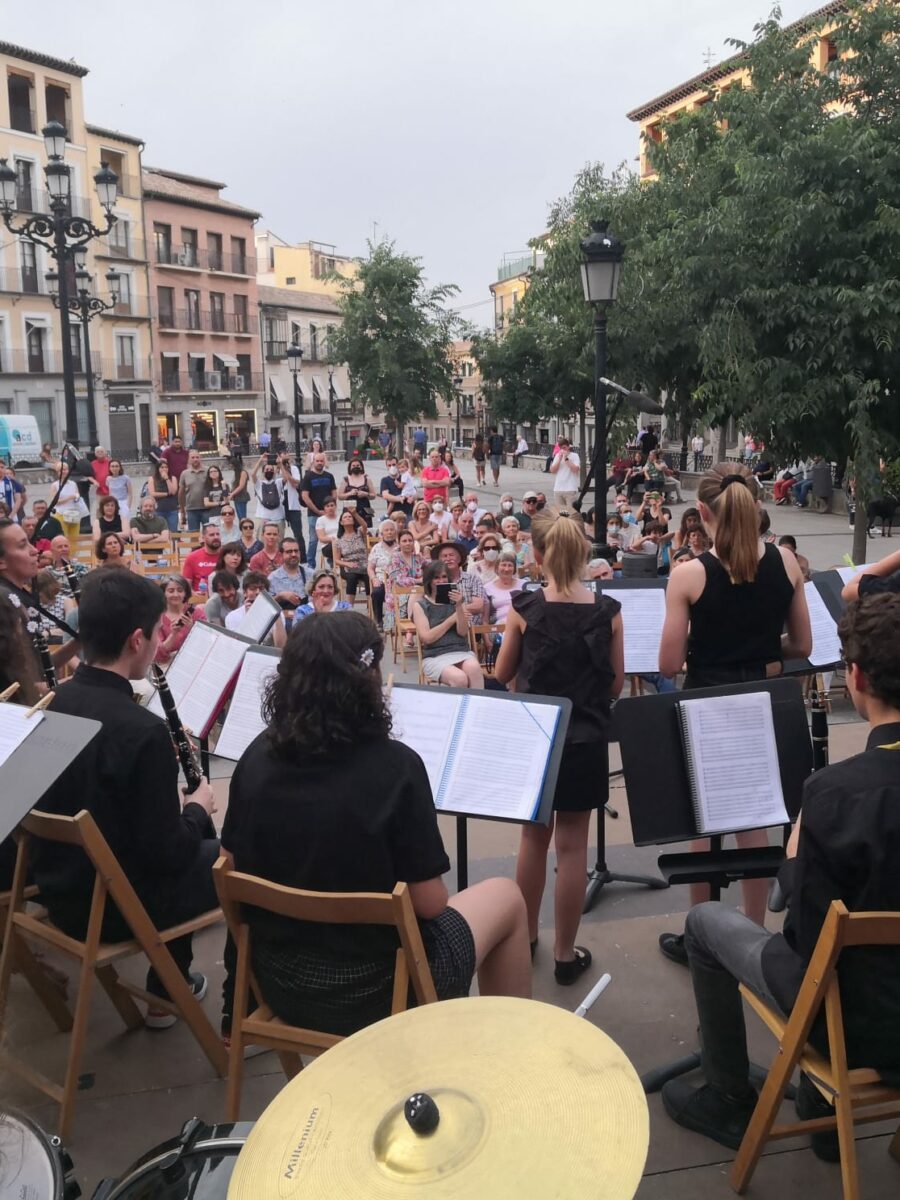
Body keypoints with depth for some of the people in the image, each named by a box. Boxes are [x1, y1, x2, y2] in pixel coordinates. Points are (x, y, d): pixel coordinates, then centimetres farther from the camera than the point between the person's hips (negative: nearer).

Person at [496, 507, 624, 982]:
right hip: (584, 740, 0)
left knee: (534, 837, 17)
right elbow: (616, 684, 1)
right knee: (572, 845, 7)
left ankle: (525, 935, 33)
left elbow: (501, 676, 0)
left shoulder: (524, 609, -10)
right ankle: (566, 953, 18)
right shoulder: (608, 611, -7)